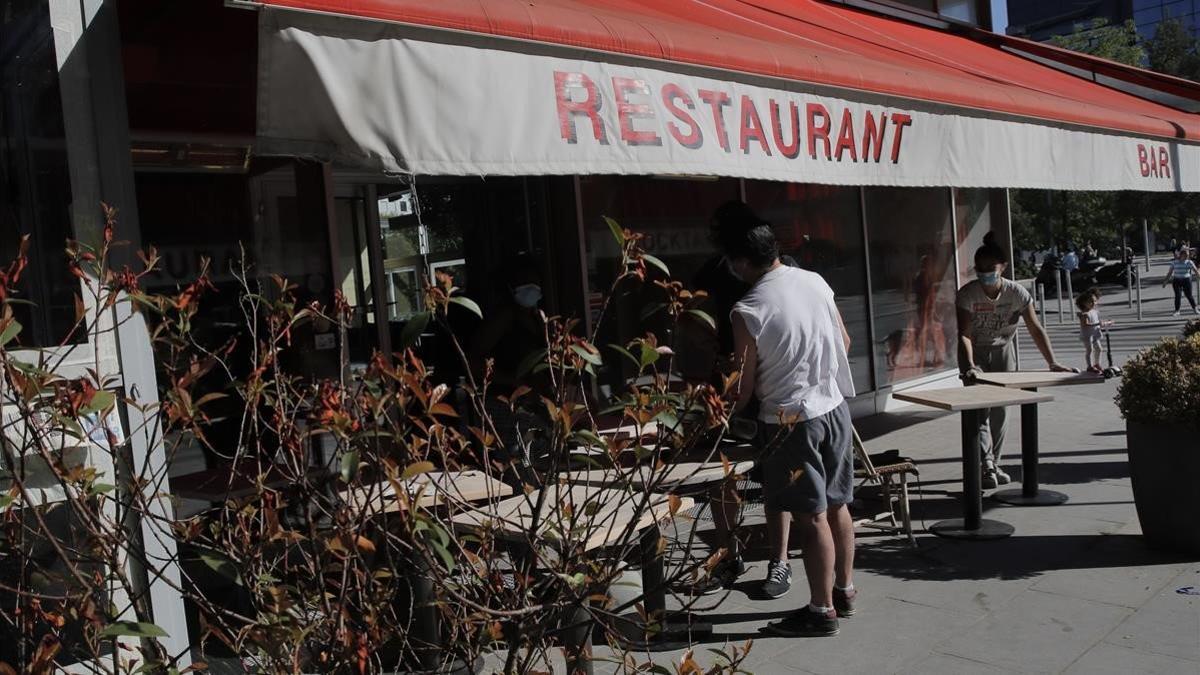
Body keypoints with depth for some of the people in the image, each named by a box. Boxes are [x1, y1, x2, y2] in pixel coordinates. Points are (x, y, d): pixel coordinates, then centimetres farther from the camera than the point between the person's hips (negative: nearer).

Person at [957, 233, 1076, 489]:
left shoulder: (1016, 292, -18)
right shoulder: (967, 294, -24)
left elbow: (1035, 329, -18)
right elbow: (964, 334, -30)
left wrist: (1053, 363, -27)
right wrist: (970, 366, -45)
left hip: (1002, 350, 3)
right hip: (975, 352, -2)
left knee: (1000, 409, 5)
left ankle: (994, 464, 16)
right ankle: (986, 465, -20)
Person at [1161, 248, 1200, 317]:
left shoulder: (1189, 262, -1)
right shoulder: (1174, 262, 1)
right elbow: (1170, 272, 4)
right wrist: (1166, 281, 2)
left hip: (1186, 280, 0)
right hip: (1176, 281, 0)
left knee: (1189, 295, 1)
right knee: (1177, 296, -6)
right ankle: (1177, 311, 2)